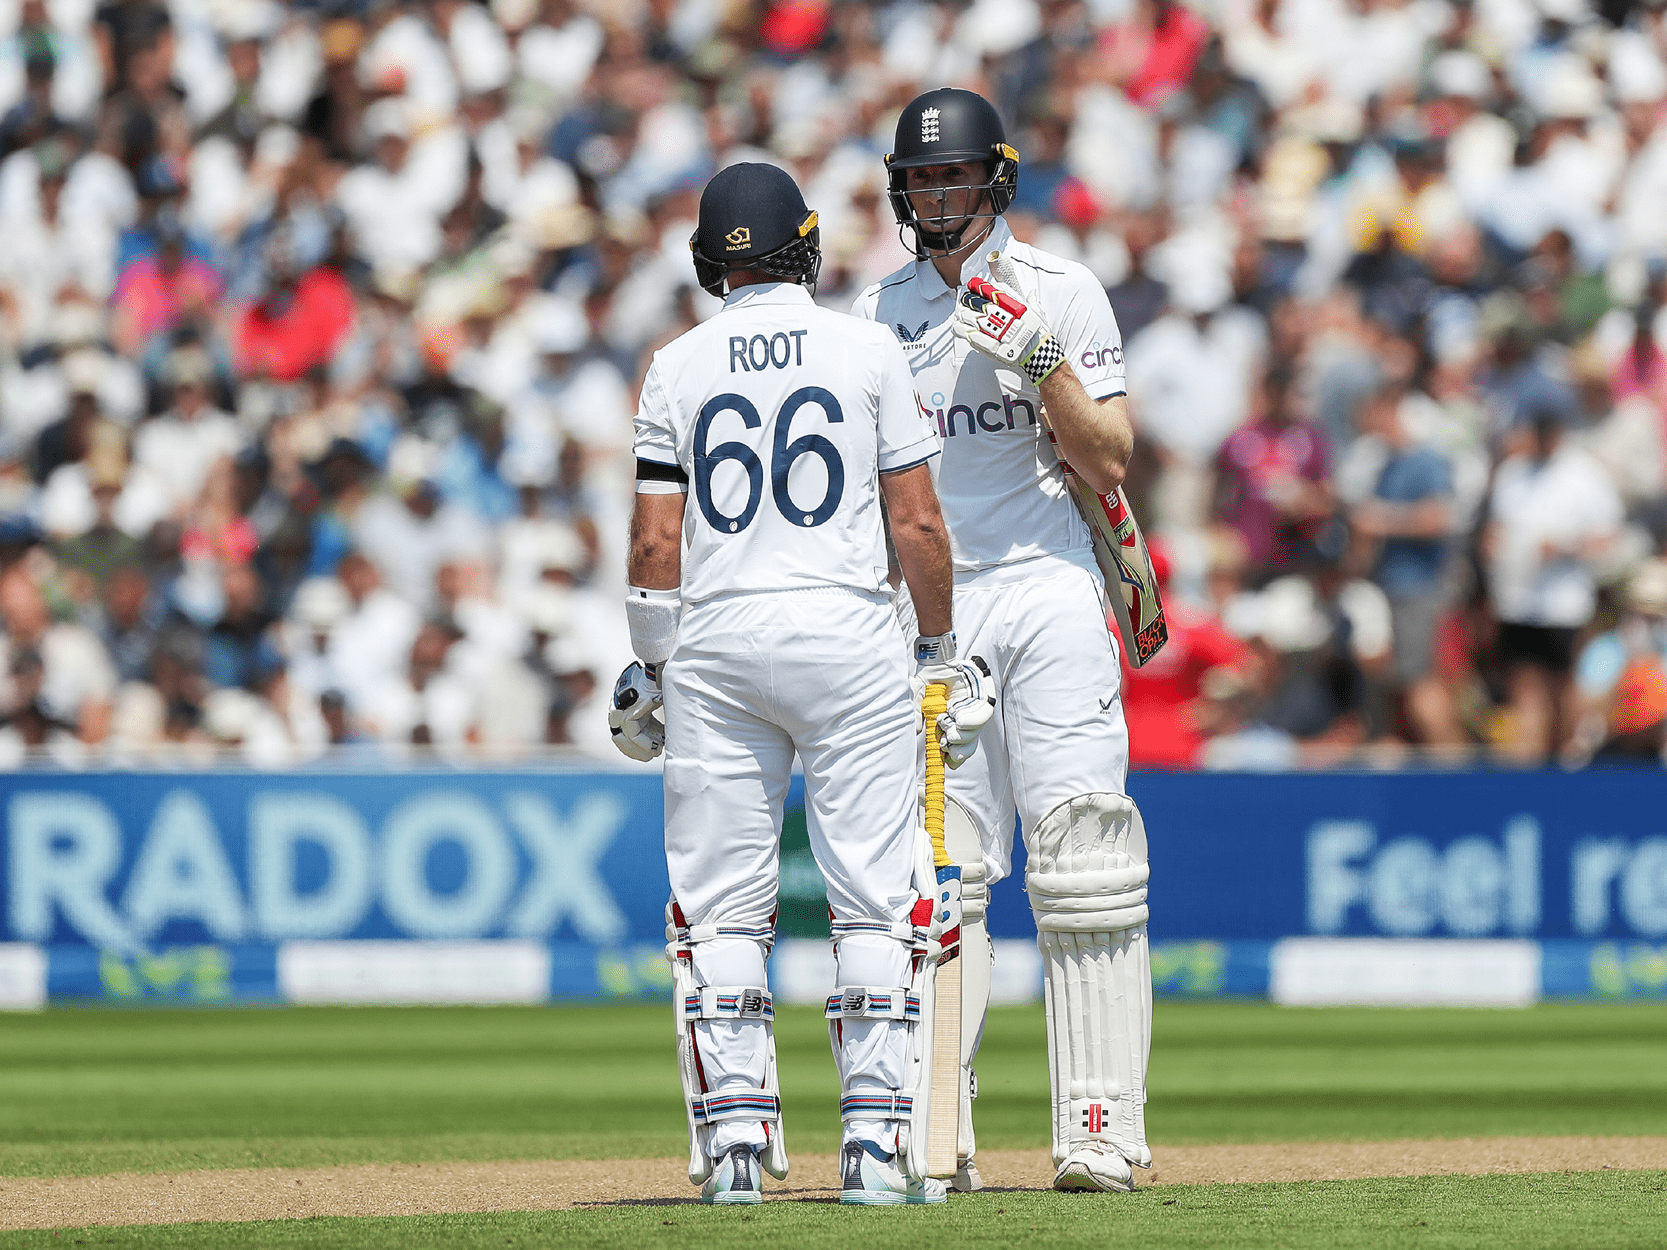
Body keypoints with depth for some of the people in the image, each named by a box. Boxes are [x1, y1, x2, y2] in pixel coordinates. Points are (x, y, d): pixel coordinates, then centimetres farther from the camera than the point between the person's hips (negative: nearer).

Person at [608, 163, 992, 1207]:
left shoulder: (679, 366, 6)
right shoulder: (867, 349, 2)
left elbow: (657, 542, 3)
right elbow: (918, 522, 0)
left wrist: (650, 671, 13)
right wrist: (944, 651, 10)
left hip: (715, 641, 2)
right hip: (846, 632, -2)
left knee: (722, 906, 6)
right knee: (873, 896, 0)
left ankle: (734, 1133, 0)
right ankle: (878, 1139, -5)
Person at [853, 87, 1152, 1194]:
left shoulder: (1062, 295, 1)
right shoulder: (880, 314, 12)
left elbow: (1109, 462, -4)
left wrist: (1043, 364, -18)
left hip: (1049, 591, -3)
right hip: (926, 601, 3)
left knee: (1085, 866, -9)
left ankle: (1102, 1131, -9)